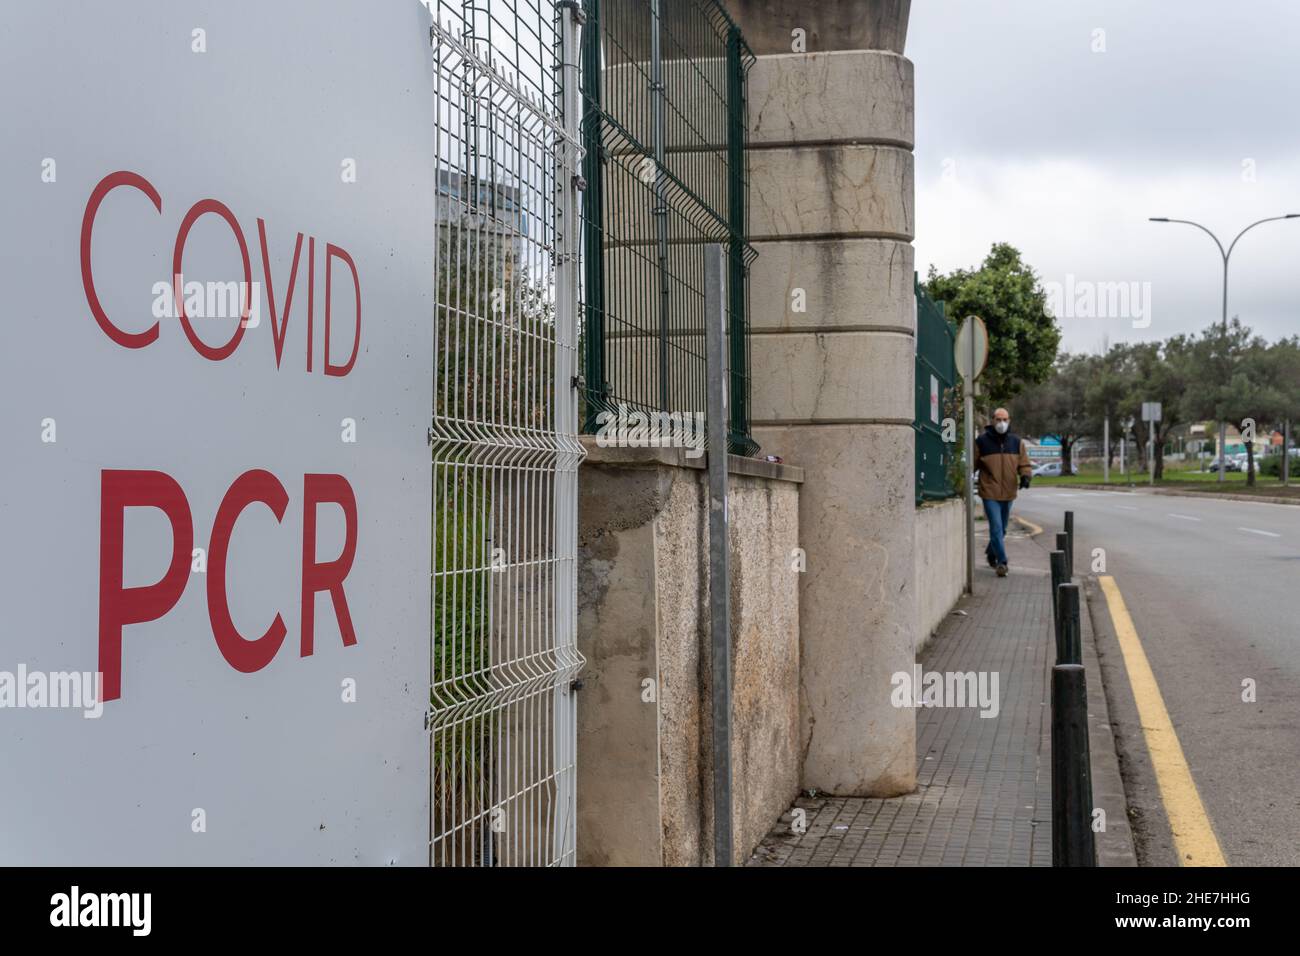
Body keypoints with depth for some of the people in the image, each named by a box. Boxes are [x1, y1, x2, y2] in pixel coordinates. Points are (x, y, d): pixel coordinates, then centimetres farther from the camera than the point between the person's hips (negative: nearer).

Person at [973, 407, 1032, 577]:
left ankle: (991, 553, 40)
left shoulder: (1016, 441, 6)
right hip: (990, 492, -4)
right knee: (996, 527, -13)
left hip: (1008, 492, 4)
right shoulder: (982, 440, -3)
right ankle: (1001, 562, -14)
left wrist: (1025, 475, -11)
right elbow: (973, 463, 4)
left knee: (1002, 528, 18)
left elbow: (1024, 463, 8)